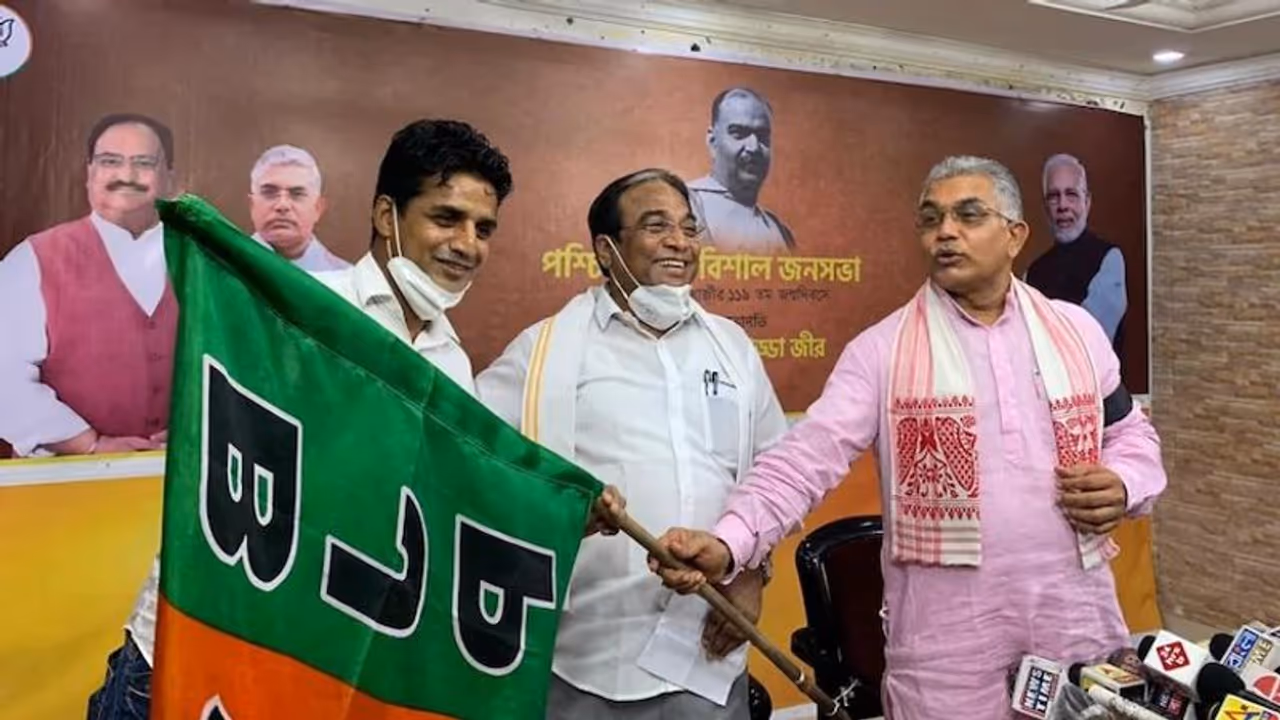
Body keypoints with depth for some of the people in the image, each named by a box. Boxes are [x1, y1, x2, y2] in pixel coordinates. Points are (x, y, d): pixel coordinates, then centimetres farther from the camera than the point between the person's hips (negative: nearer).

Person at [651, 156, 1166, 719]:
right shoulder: (882, 349, -5)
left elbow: (1131, 433, 18)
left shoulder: (1076, 331, 7)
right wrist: (727, 543, -30)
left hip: (1078, 620, 4)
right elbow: (806, 458, -14)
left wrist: (1123, 485, -5)